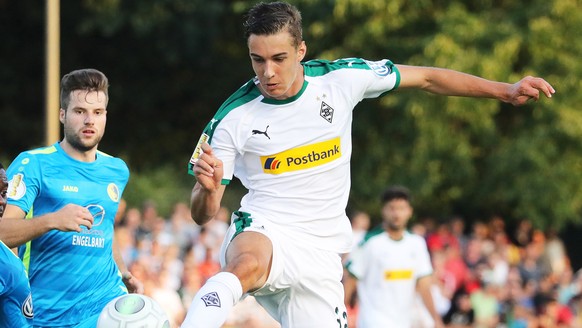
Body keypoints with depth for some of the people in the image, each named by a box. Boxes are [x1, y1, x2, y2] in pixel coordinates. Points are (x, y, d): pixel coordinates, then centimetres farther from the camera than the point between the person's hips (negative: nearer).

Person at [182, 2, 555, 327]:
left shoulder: (339, 80, -5)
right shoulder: (233, 118, -9)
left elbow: (426, 78, 7)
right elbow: (203, 214, -4)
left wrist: (506, 90, 6)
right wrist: (207, 188, -28)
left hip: (321, 255, 3)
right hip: (260, 234, -3)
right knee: (246, 265, -39)